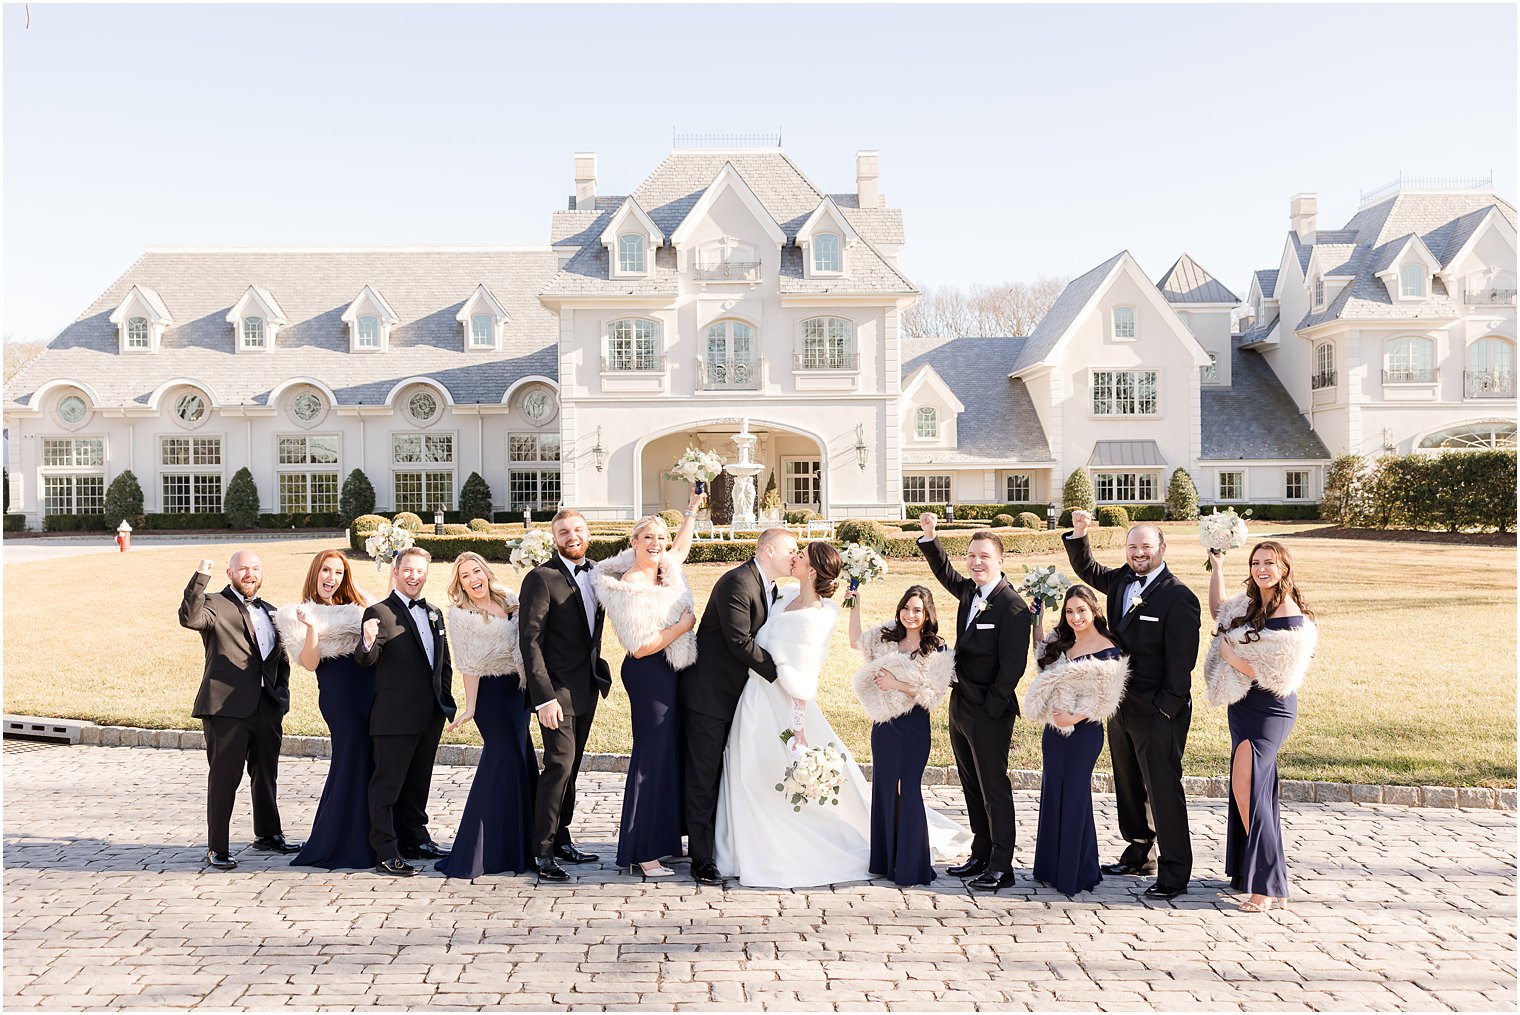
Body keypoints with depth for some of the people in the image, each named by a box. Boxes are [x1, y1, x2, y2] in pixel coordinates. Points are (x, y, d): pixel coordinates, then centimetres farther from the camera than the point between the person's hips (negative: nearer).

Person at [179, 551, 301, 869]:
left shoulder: (270, 612, 18)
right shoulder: (215, 605, -3)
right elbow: (189, 618, -26)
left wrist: (282, 694, 11)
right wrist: (201, 577, -29)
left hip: (268, 708, 7)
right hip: (227, 707, -6)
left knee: (266, 774, 18)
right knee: (224, 777, -2)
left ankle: (268, 834, 33)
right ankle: (217, 848, 8)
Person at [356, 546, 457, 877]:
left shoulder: (434, 614, 14)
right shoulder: (380, 612, -8)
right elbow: (365, 660, -18)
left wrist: (446, 700, 10)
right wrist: (368, 642, -40)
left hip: (430, 716, 7)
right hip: (395, 716, -7)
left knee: (418, 782, 18)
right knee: (387, 784, -1)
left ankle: (416, 840, 30)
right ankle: (386, 854, 4)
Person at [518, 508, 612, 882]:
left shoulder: (594, 574, 10)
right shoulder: (541, 578, -12)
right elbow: (530, 641, -16)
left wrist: (599, 674, 9)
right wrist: (543, 697, -22)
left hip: (586, 690, 7)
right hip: (557, 691, -7)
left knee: (570, 767, 15)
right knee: (559, 765, -9)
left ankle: (560, 839, 26)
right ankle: (542, 853, 0)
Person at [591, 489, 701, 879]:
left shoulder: (666, 570, 5)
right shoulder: (629, 588, -19)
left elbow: (682, 546, 30)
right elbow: (640, 648, -22)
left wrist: (692, 511, 29)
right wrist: (683, 626, -16)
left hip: (672, 672, 9)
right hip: (648, 676, -9)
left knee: (672, 752, 15)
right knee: (652, 755, -7)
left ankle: (662, 838, 28)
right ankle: (642, 854, -2)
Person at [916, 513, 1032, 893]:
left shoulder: (1013, 606, -16)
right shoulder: (970, 591, 8)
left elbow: (1012, 665, -18)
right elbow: (944, 570, 27)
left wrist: (991, 708, -16)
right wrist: (928, 536, 15)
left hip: (989, 712, -8)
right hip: (960, 706, 8)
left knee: (994, 787, -1)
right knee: (972, 787, 16)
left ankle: (1001, 866, 7)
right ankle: (982, 854, 27)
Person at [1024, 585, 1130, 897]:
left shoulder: (1107, 651, -12)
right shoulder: (1062, 643, 9)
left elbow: (1105, 699, -14)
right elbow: (1041, 657, 27)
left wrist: (1074, 717, -21)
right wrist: (1038, 619, 17)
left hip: (1083, 731, -7)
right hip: (1054, 728, 7)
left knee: (1074, 797, -1)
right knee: (1052, 795, 12)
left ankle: (1077, 874, 12)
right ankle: (1053, 868, 24)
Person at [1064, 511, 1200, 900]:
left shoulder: (1178, 597, -14)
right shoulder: (1121, 581, 7)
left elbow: (1181, 660, -16)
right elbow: (1087, 569, 26)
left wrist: (1167, 706, -17)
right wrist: (1078, 534, 10)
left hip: (1158, 712, -8)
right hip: (1120, 705, 8)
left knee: (1163, 790, -4)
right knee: (1128, 786, 18)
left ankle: (1174, 874, 4)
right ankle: (1140, 853, 34)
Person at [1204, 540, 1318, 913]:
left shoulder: (1290, 619, -18)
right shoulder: (1251, 604, 6)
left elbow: (1269, 674, -21)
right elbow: (1218, 610, 27)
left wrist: (1228, 651, -12)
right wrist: (1217, 566, 18)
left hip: (1268, 710, -8)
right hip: (1245, 707, 8)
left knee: (1246, 787, -14)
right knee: (1256, 791, 15)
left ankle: (1267, 886, -9)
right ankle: (1249, 873, 26)